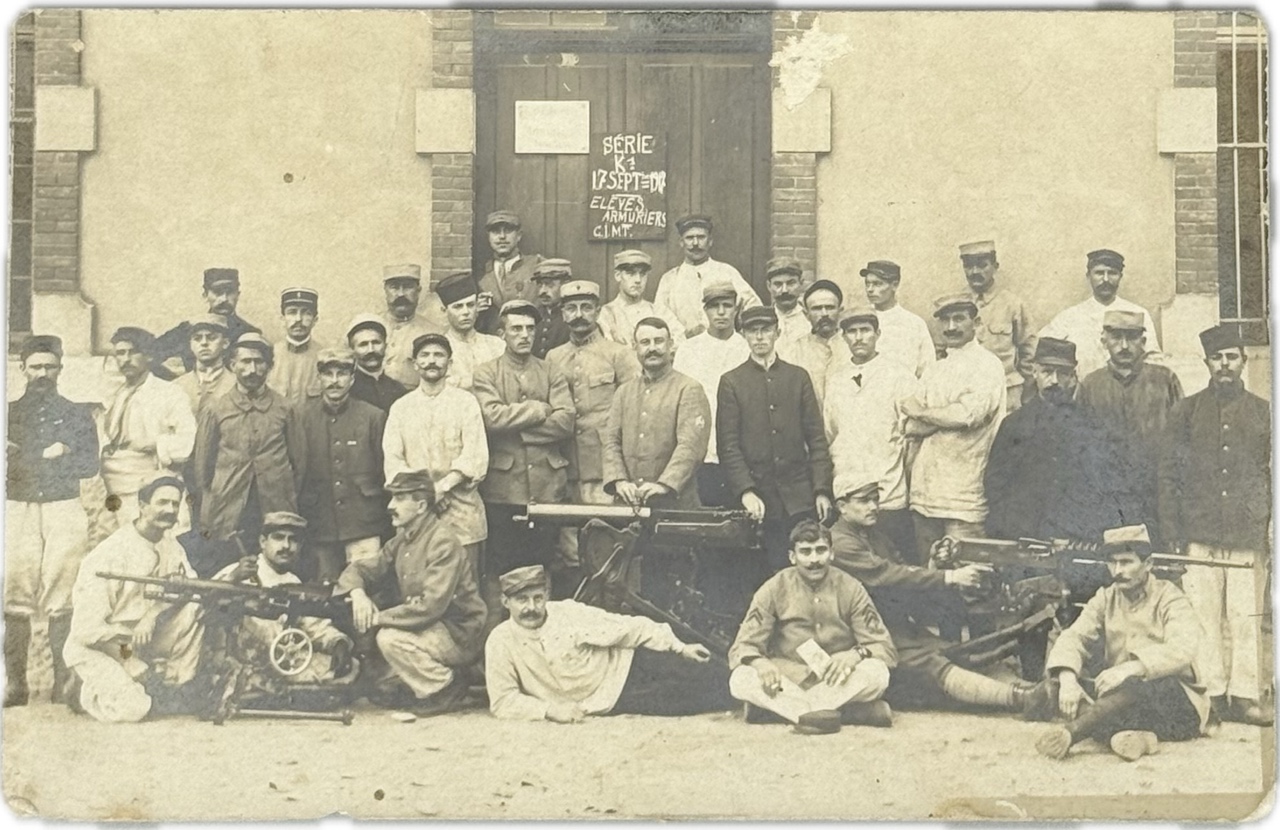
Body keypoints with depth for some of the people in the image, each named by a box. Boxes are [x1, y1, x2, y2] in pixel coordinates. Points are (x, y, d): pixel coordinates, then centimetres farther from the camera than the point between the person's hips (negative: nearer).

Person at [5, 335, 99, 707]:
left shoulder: (76, 414, 12)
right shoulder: (10, 413, 14)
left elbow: (90, 465, 2)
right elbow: (9, 464, 6)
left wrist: (29, 461, -3)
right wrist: (52, 456, -9)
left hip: (64, 512, -1)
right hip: (16, 511, 1)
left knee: (62, 604, -6)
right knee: (13, 603, -5)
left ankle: (65, 683, -2)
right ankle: (14, 684, -1)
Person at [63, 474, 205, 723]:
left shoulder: (169, 544, 1)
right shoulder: (109, 555, -22)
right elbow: (87, 630, -23)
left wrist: (153, 614, -26)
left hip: (142, 642, 6)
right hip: (95, 648, -6)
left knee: (196, 608, -14)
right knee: (131, 709, -29)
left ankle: (175, 684, -3)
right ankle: (89, 690, 4)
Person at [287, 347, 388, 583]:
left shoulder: (374, 416, 3)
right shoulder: (301, 415, 6)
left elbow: (383, 469, 9)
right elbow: (295, 468, 7)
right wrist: (296, 517, 5)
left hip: (363, 527, -1)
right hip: (319, 525, 1)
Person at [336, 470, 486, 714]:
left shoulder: (443, 542, -20)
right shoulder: (403, 539, 7)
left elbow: (431, 606, -29)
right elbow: (361, 568, 10)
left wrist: (380, 618, -24)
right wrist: (357, 591, -14)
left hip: (459, 634, -8)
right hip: (429, 627, 8)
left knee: (390, 638, -27)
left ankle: (446, 688, -11)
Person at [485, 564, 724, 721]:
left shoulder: (569, 614, -14)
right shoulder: (501, 642, -16)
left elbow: (630, 628, -9)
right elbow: (502, 701, -14)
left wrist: (681, 647, -10)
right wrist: (550, 709, -29)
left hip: (626, 663, 1)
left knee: (702, 677, -13)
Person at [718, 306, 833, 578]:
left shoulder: (798, 377, 12)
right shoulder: (731, 382, 6)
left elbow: (816, 438, 9)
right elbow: (728, 445, 0)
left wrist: (822, 490, 0)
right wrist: (745, 491, -11)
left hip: (800, 498, 2)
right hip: (759, 499, -2)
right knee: (772, 574, -1)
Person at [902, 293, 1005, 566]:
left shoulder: (987, 365, -1)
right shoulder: (933, 371, 18)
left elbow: (968, 415, -17)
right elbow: (911, 428, 9)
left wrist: (921, 413, -2)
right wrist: (945, 418, -9)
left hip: (964, 493, -6)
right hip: (924, 489, 6)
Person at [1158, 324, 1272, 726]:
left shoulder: (1263, 413, 11)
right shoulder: (1186, 414, 8)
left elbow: (1274, 478, 13)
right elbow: (1168, 477, 7)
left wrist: (1272, 533, 5)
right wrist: (1171, 535, 1)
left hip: (1249, 537, 1)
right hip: (1199, 537, 0)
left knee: (1247, 619, -1)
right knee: (1204, 620, -2)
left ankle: (1244, 697, 5)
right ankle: (1212, 697, 5)